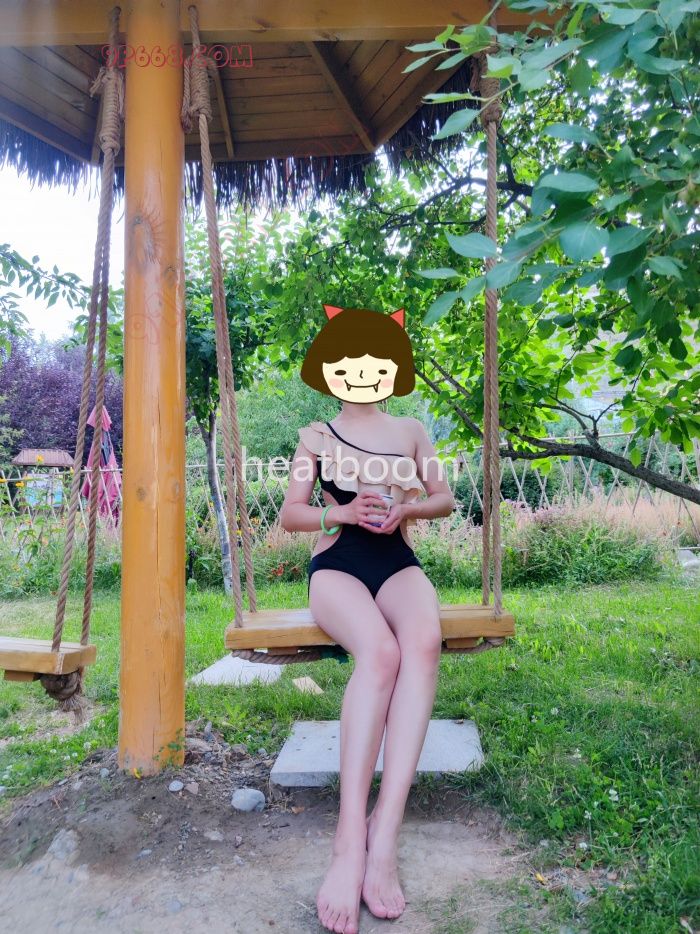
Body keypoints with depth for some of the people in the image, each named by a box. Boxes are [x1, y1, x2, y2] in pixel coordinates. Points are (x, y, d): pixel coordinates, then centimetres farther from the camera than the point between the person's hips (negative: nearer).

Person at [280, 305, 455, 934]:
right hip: (337, 566, -2)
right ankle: (352, 841, -34)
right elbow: (290, 515, 9)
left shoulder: (412, 431, 17)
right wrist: (341, 511, -10)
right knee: (381, 654, -37)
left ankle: (384, 834, -36)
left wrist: (406, 507, -5)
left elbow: (445, 498, 17)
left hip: (398, 564, 2)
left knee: (423, 645, -36)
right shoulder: (316, 436, 12)